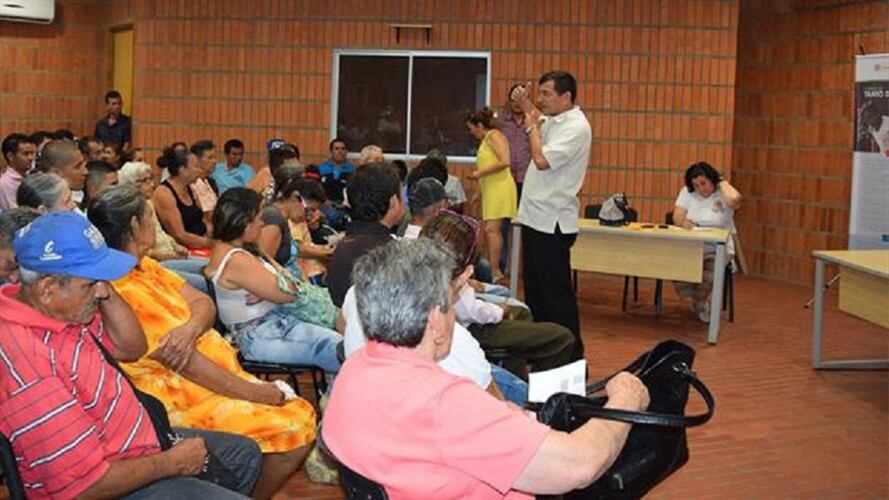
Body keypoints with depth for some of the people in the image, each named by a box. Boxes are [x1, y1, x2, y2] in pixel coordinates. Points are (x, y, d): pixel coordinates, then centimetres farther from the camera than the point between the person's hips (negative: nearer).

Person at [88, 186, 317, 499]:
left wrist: (192, 327, -21)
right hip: (188, 400, -10)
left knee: (302, 412, 6)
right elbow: (188, 367, -21)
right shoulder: (125, 292, -23)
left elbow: (203, 302, 4)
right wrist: (253, 392, -14)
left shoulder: (144, 265, 7)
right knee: (296, 429, -15)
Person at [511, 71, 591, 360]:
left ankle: (571, 356, 3)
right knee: (534, 288, 17)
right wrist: (526, 106, 15)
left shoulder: (576, 127, -16)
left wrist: (531, 126, -12)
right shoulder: (553, 121, 11)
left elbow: (542, 159, -25)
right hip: (535, 217, 10)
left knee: (555, 293, -5)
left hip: (552, 223, -10)